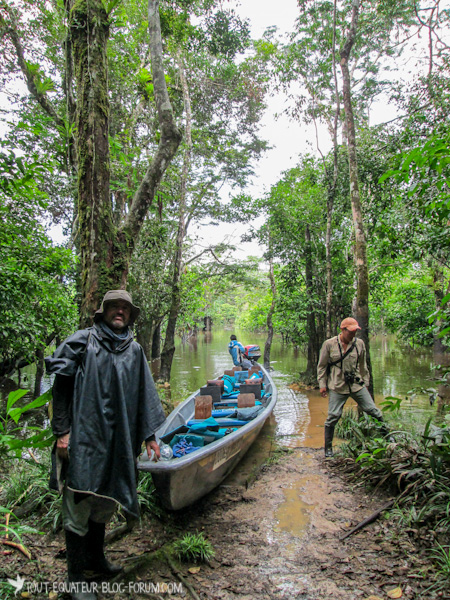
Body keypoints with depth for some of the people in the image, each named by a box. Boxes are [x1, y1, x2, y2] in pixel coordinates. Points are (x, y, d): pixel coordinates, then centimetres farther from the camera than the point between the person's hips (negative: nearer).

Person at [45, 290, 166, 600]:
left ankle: (95, 557, 40)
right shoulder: (83, 341, -3)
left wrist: (149, 435, 10)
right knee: (78, 505, 4)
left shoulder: (134, 350, 10)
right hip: (83, 437, -4)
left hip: (118, 441, 5)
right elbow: (61, 388, -4)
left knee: (106, 502, 18)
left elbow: (144, 395, 12)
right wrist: (62, 431, -9)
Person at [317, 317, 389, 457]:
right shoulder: (329, 344, -6)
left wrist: (366, 383, 16)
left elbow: (363, 366, 14)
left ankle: (386, 436, 31)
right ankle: (328, 448, 13)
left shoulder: (359, 343, 2)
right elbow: (321, 366, 2)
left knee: (373, 411, 6)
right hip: (337, 387, -3)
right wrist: (322, 384, -2)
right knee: (333, 417, -4)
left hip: (357, 385, 3)